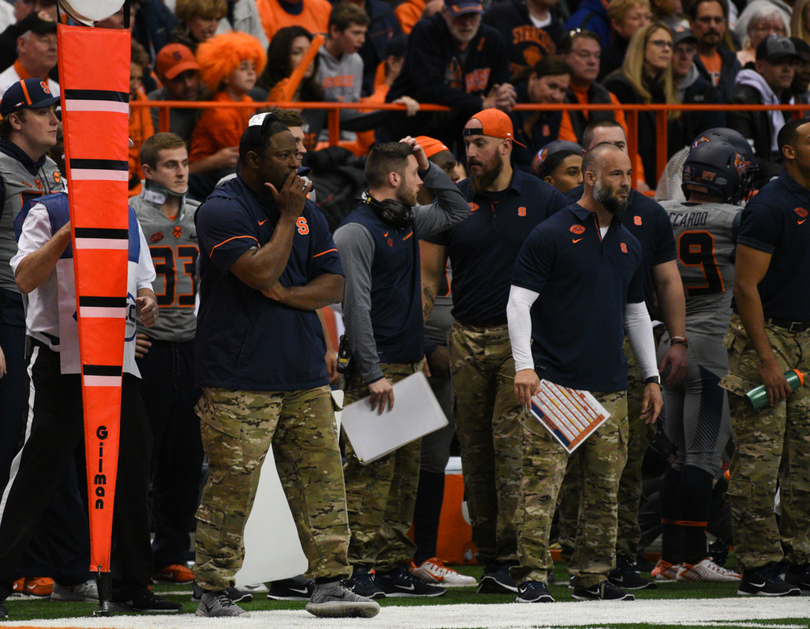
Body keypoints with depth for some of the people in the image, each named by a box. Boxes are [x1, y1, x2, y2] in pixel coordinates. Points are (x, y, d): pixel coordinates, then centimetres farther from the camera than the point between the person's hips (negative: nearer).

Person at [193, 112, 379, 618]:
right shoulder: (222, 211, -7)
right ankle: (215, 592, 2)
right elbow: (262, 272, -20)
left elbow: (334, 285, 10)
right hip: (240, 380, -7)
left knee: (322, 479, 2)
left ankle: (330, 584, 5)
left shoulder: (306, 211, 15)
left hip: (305, 376, 7)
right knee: (232, 487, -6)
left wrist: (285, 295, -7)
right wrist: (287, 216, -9)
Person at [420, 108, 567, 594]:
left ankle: (512, 558, -11)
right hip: (468, 340, 3)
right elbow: (431, 275, 11)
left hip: (524, 338, -3)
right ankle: (488, 555, 9)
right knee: (475, 449, 4)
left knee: (512, 443, -11)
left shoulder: (542, 200, 2)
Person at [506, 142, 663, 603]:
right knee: (543, 482, -10)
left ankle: (593, 578, 14)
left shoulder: (629, 245, 16)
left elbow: (637, 314, 24)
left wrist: (652, 377, 20)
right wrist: (524, 365, -16)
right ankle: (533, 577, -8)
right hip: (554, 383, -6)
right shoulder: (552, 235, -3)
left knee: (605, 487, 7)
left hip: (610, 389, 6)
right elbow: (518, 302, -6)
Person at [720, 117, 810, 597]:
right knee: (759, 460, -6)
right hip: (766, 336, -8)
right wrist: (767, 359, -19)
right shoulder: (771, 206, -14)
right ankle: (760, 565, -3)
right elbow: (746, 286, -16)